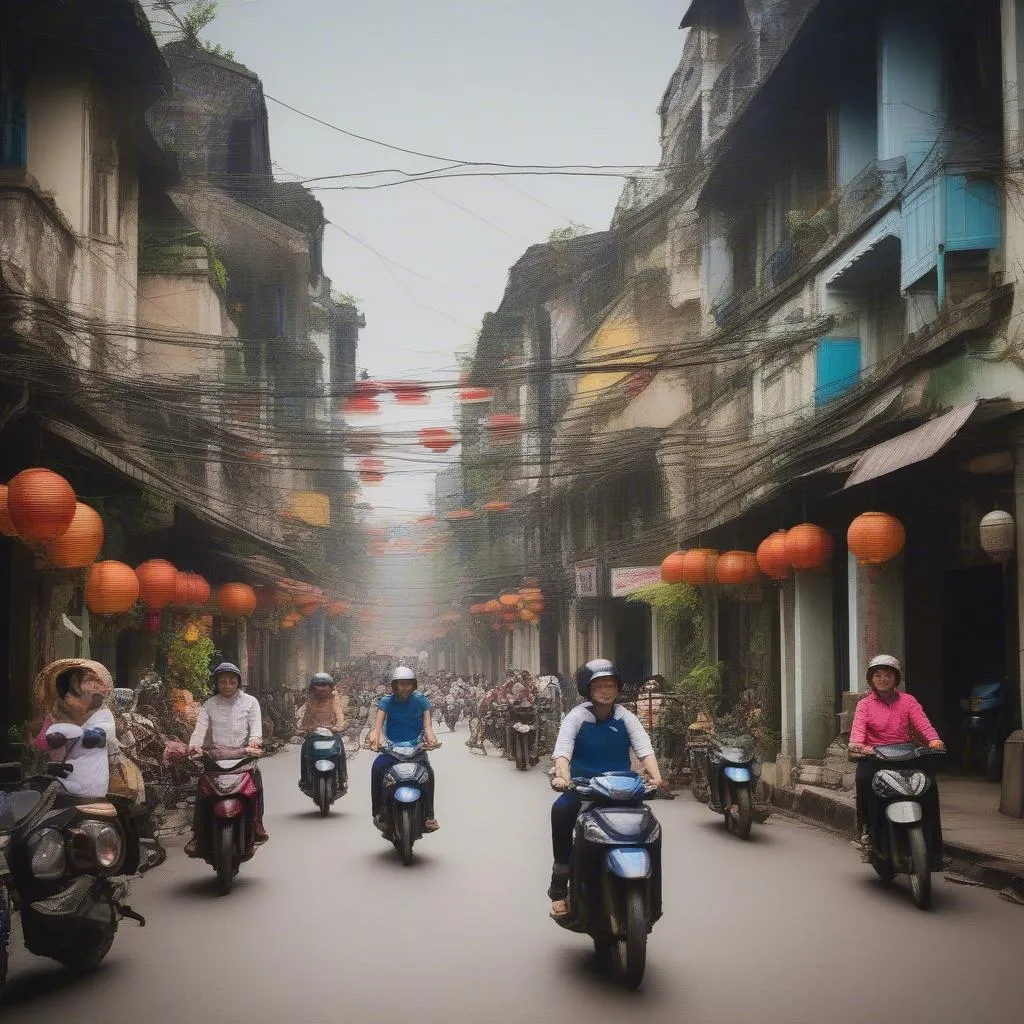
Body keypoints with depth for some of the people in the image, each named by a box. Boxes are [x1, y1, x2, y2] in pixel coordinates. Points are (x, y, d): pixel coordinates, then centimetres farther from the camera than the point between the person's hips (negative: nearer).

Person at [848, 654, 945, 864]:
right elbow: (857, 729, -6)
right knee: (864, 778, -35)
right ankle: (865, 831, -22)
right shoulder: (865, 705, 10)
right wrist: (857, 745, -29)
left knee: (929, 783, -26)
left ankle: (934, 846, -19)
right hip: (874, 758, -1)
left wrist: (934, 740, -26)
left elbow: (923, 724, -5)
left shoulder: (908, 701, 11)